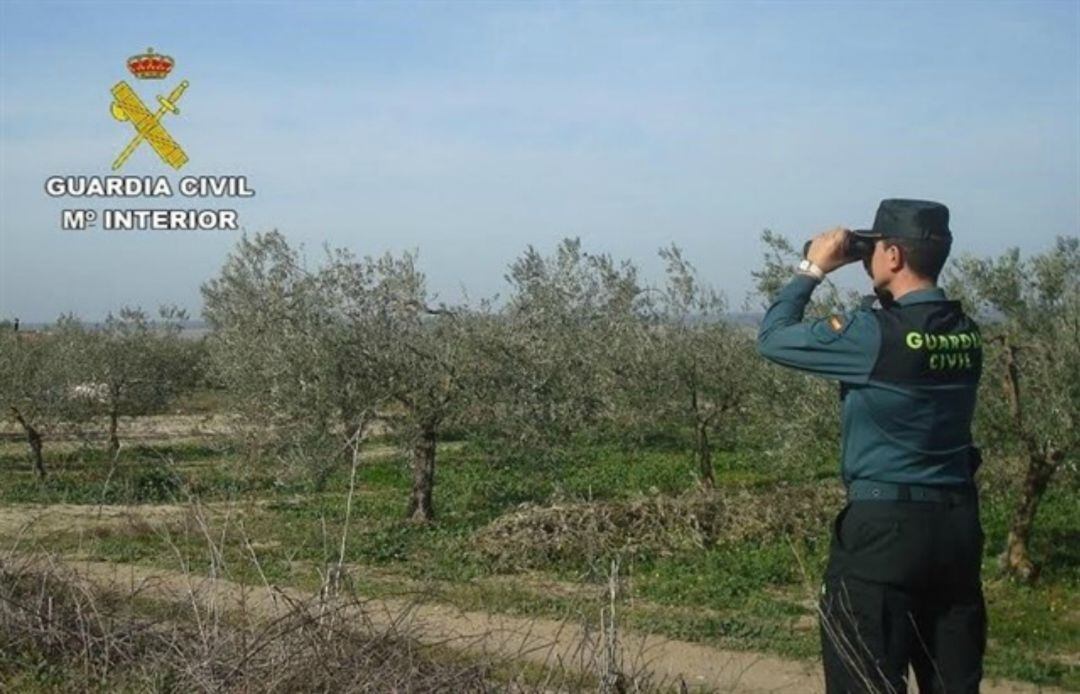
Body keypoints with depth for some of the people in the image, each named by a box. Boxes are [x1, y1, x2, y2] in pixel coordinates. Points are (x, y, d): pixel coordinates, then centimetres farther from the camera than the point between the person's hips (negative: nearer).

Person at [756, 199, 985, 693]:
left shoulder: (875, 334, -16)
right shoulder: (965, 333, 4)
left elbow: (773, 338, -6)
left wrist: (813, 268, 2)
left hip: (884, 527, -7)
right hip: (958, 525, 7)